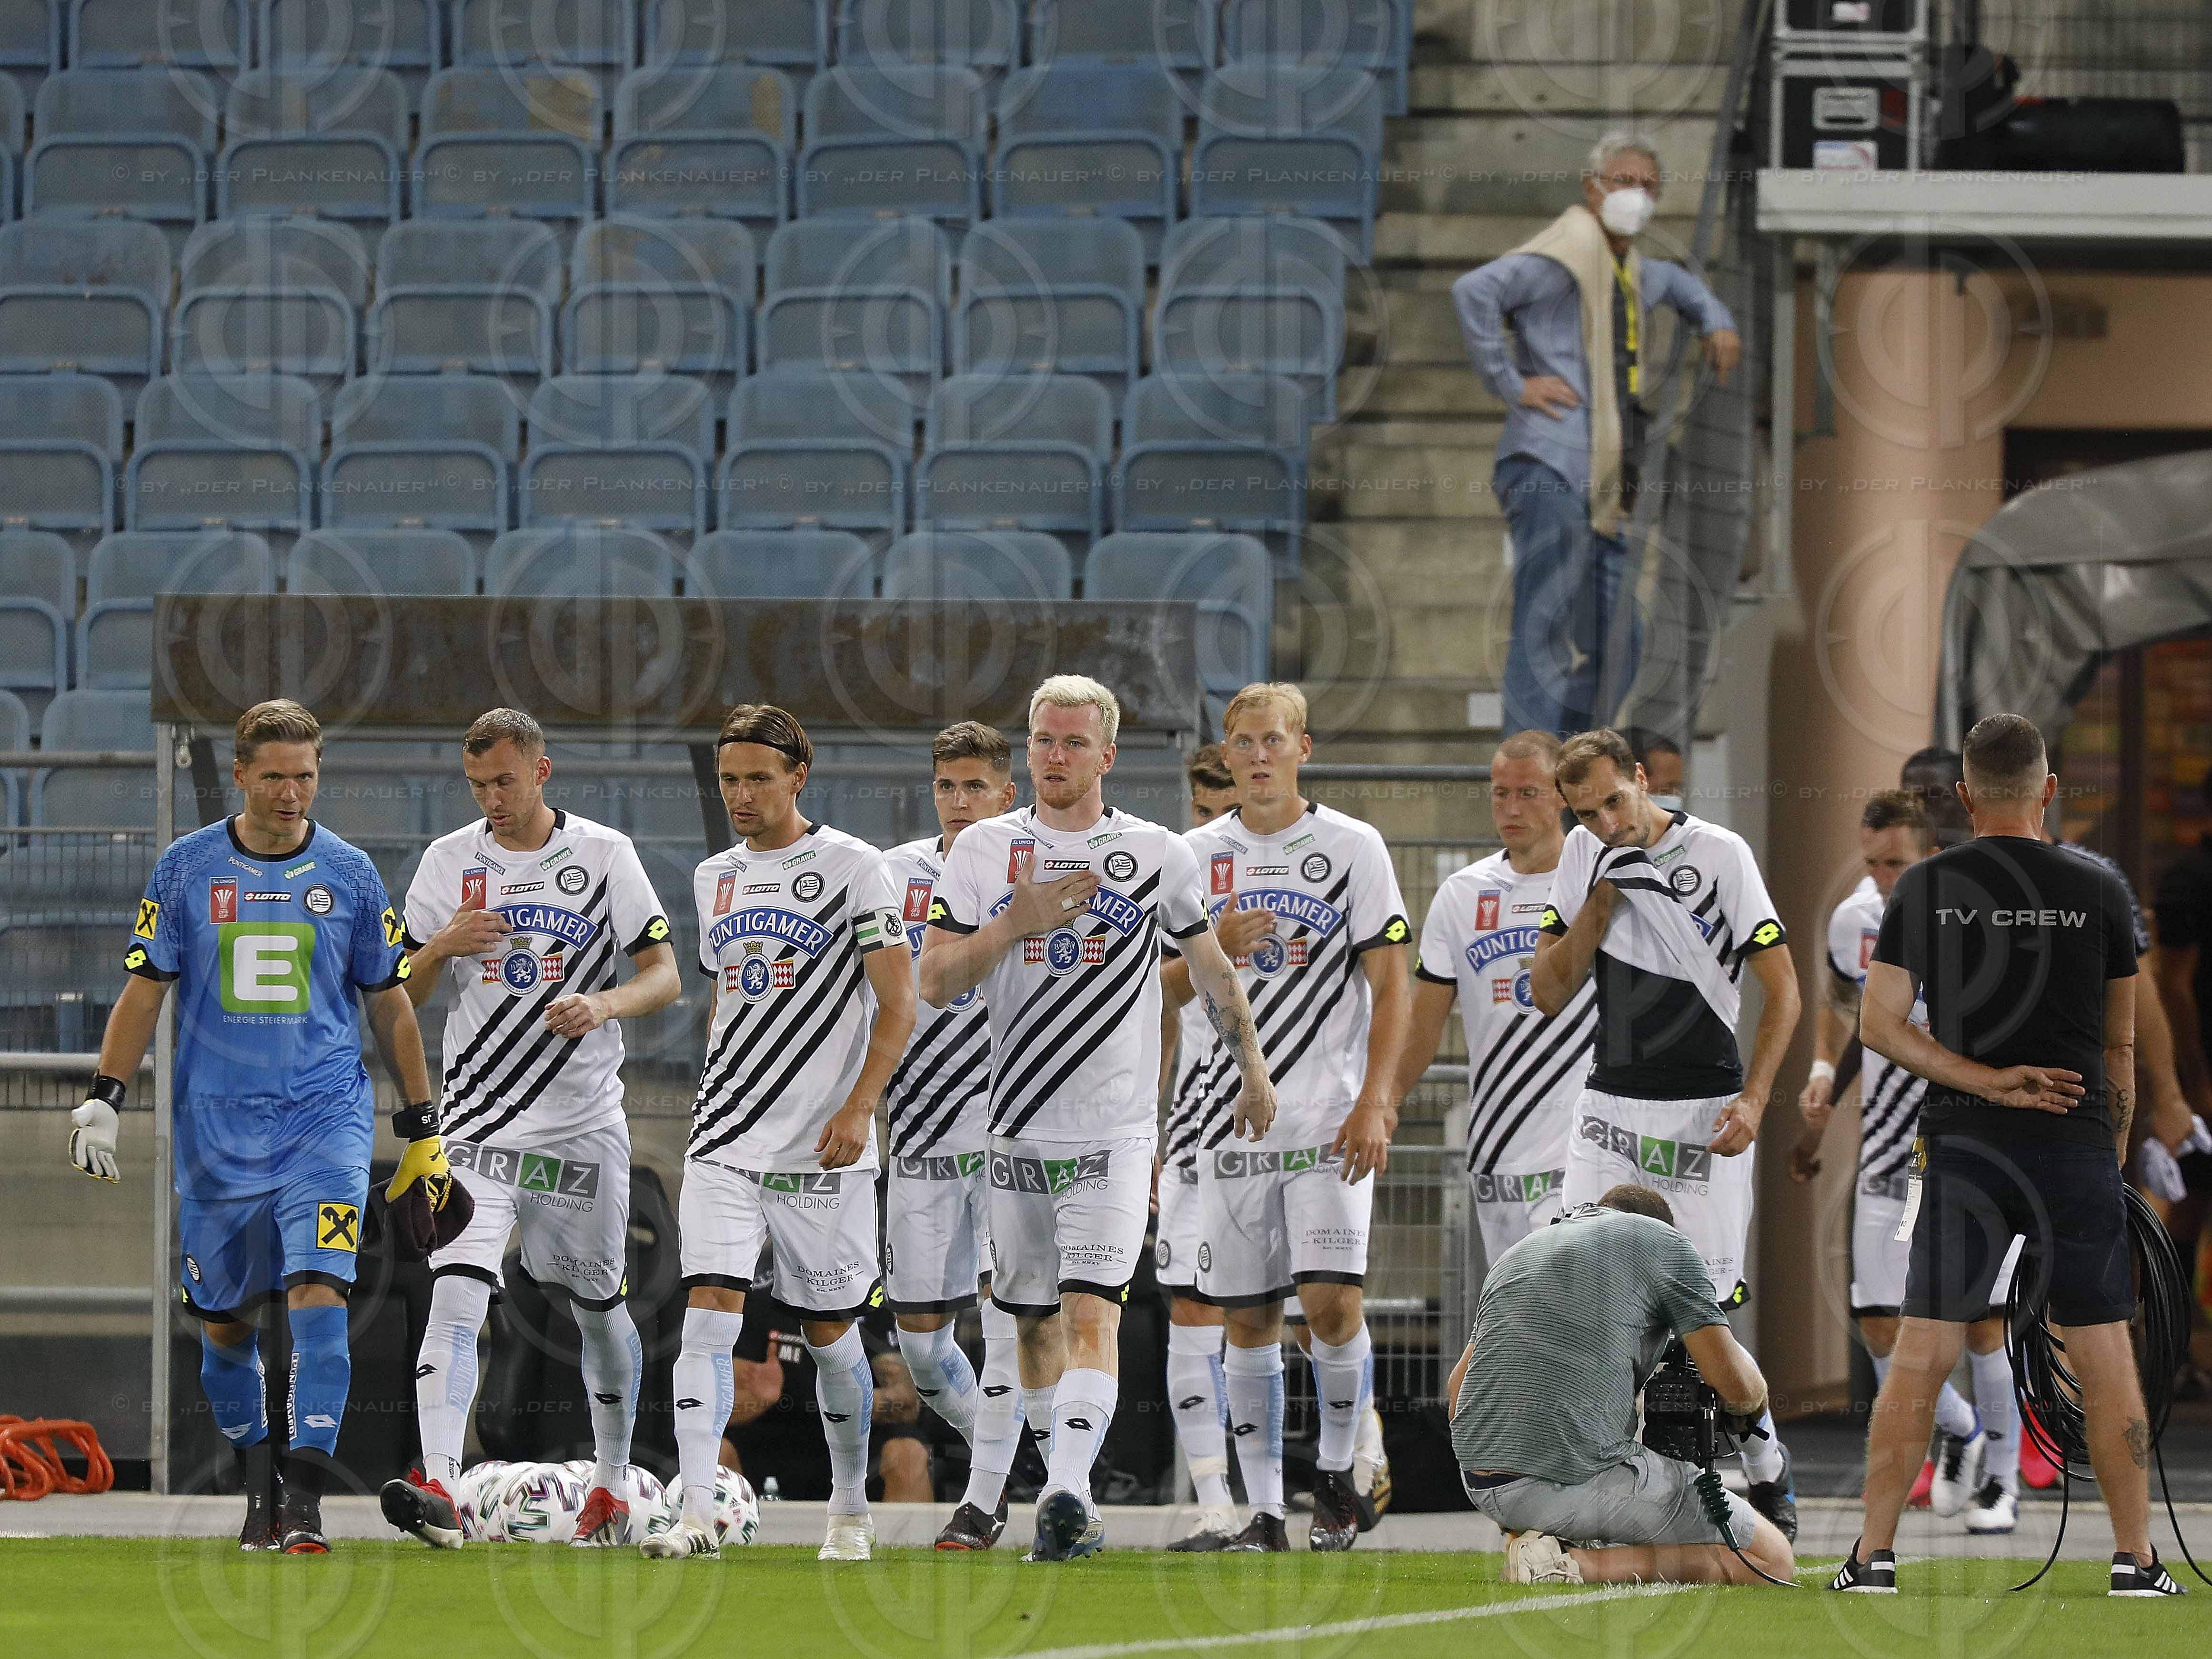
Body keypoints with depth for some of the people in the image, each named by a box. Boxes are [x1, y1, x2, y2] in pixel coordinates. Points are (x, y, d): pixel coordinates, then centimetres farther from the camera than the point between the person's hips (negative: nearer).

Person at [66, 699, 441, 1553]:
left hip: (326, 1120, -1)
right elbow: (144, 991, 7)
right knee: (223, 1320, 6)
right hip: (216, 1129, 1)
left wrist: (423, 1129, 12)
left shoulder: (348, 873, 5)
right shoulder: (185, 868, 3)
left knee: (317, 1292, -18)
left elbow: (389, 1003, 12)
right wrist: (103, 1099, -4)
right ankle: (257, 1481, 26)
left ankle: (305, 1497, -20)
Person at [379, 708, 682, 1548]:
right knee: (457, 1290, -18)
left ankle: (613, 1482, 30)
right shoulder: (449, 860, 5)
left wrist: (602, 1005, -22)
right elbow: (403, 995, 9)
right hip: (482, 1123, 0)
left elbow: (666, 975, -1)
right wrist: (443, 946, -12)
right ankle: (439, 1489, -29)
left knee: (599, 1305, 11)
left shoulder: (604, 854, 0)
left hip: (584, 1122, 0)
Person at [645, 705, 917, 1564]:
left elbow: (897, 1006, -6)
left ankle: (850, 1514, 22)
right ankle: (696, 1512, -20)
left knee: (830, 1329, 5)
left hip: (824, 1148, -4)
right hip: (727, 1144, 4)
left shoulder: (852, 867, -4)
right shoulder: (714, 878, 13)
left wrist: (857, 1107, -17)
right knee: (709, 1310, -13)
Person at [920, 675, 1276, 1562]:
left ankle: (1066, 1491, -30)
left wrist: (1253, 1074, 24)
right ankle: (1073, 1507, 22)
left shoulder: (1156, 854, 2)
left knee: (1091, 1314, -18)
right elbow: (934, 982, 0)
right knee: (1035, 1322, 9)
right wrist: (1015, 925, -15)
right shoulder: (984, 850, 5)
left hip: (1115, 1132, -3)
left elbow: (1211, 968, 16)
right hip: (1019, 1132, 3)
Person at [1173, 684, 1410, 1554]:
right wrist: (1216, 951, -10)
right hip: (1233, 1118, 3)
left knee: (1332, 1300, -14)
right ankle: (1263, 1509, 10)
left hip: (1331, 1118, -3)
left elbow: (1390, 985, 0)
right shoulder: (1198, 855, 9)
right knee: (1248, 1319, 3)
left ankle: (1335, 1475, 7)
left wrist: (1374, 1104, -10)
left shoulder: (1352, 846, 1)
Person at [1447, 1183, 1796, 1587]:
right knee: (1773, 1559, 0)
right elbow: (1736, 1387, 0)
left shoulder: (1517, 1252, 25)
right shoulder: (1664, 1242, 7)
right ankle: (1576, 1564, -14)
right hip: (1578, 1484, -7)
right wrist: (1758, 1394, 25)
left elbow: (1458, 1387, 27)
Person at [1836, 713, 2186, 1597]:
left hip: (1964, 1149, 0)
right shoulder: (2097, 893, 2)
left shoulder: (1924, 888, 2)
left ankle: (1874, 1553, 0)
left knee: (1919, 1356, 2)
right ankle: (2135, 1559, 6)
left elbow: (1880, 1022, -4)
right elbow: (2121, 1045, 8)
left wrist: (1987, 1083, -7)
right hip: (2078, 1147, 0)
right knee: (2104, 1357, 5)